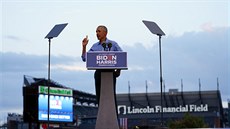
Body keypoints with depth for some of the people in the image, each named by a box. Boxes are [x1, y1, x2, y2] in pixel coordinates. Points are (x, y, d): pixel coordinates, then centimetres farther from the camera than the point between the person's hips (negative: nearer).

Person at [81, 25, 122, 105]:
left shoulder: (113, 44, 4)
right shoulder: (95, 46, 14)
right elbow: (85, 58, 12)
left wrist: (119, 69, -1)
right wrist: (84, 46, 2)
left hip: (110, 72, -4)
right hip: (99, 72, 4)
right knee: (99, 96, 2)